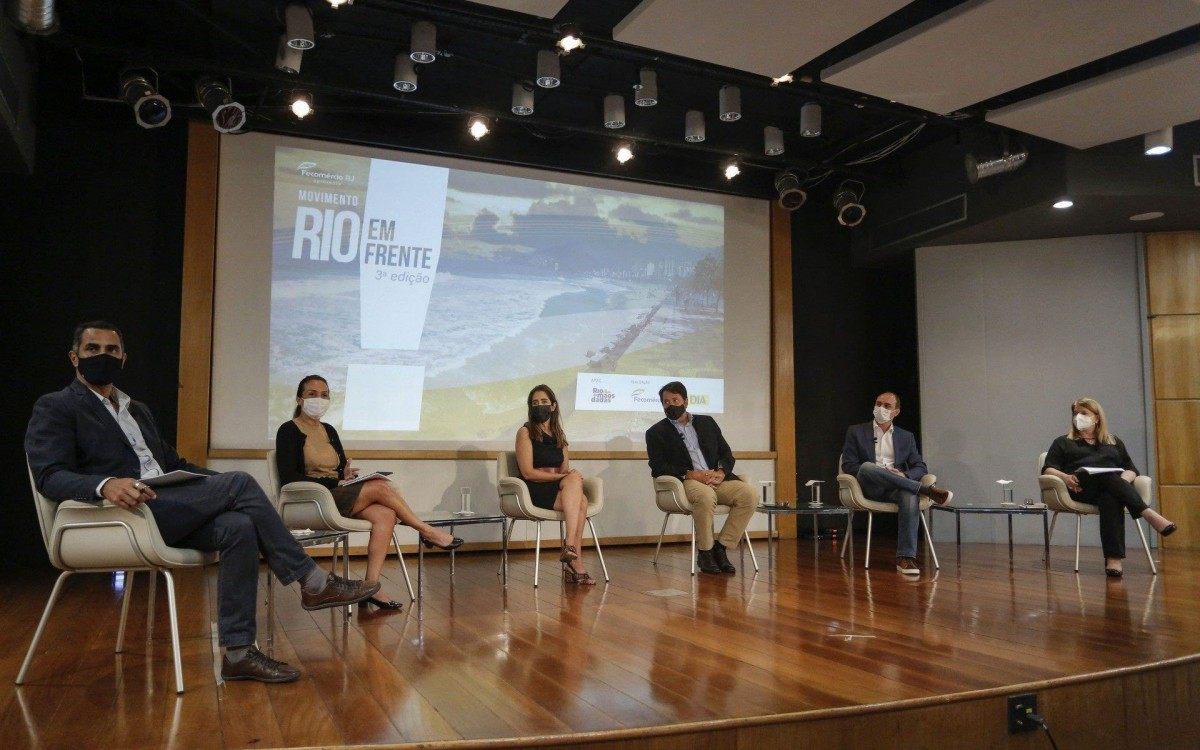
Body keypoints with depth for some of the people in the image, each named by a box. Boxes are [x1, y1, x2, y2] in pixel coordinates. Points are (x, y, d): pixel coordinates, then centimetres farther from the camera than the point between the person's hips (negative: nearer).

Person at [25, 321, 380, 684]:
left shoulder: (138, 410, 27)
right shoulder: (55, 408, 4)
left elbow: (172, 463, 28)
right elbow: (50, 476, -11)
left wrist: (222, 486, 11)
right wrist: (105, 484, -32)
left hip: (167, 511, 7)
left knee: (238, 527, -24)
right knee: (239, 481, -22)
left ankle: (238, 651, -21)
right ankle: (312, 582, -16)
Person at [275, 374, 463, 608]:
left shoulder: (329, 431, 20)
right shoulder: (289, 430, -1)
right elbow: (288, 477, -12)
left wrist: (346, 476, -5)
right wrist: (334, 483, -17)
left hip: (337, 494, 7)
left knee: (385, 515, -23)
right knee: (381, 486, -23)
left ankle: (371, 585, -28)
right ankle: (426, 531, -7)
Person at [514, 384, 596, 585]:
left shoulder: (559, 435, 20)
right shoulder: (526, 432, 2)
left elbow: (566, 470, 15)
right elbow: (528, 472, -8)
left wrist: (570, 476, -10)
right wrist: (561, 476, -13)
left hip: (560, 491, 5)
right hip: (534, 492, -5)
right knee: (577, 491, -30)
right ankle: (576, 562, -35)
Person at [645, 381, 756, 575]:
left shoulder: (707, 422, 21)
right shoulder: (656, 432, 11)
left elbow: (726, 454, 17)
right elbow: (658, 467, -2)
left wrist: (721, 472, -6)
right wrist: (690, 474, -15)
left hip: (716, 479, 4)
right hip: (685, 482, -4)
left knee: (747, 493, -23)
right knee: (706, 495, -37)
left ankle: (721, 547, -14)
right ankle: (704, 552, -18)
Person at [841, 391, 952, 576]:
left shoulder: (906, 437, 21)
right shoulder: (856, 431, 13)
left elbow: (920, 467, 13)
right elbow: (848, 465, 4)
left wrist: (904, 475, -10)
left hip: (896, 489, 2)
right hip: (869, 489, -1)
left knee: (910, 495, -35)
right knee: (867, 467, -35)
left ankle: (906, 557, -37)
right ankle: (927, 490, -29)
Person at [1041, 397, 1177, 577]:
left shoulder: (1114, 442, 31)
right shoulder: (1063, 442, 25)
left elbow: (1131, 469, 21)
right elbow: (1047, 469, 11)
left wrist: (1124, 479, -5)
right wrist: (1065, 477, -12)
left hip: (1114, 486, 1)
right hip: (1081, 489, -1)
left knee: (1110, 499, -39)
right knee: (1106, 475, -36)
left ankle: (1113, 559, -52)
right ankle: (1148, 514, -48)